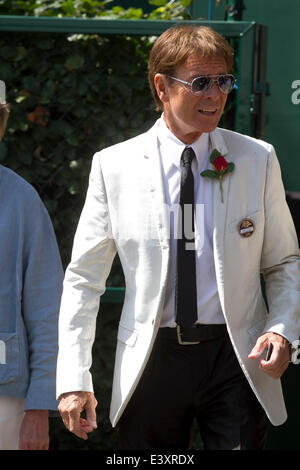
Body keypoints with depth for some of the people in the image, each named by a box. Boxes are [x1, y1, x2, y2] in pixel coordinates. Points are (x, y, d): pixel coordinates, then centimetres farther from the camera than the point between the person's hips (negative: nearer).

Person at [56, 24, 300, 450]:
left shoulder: (258, 160, 4)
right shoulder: (114, 166, 1)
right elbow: (83, 279, 3)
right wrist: (73, 380, -4)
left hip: (236, 356, 0)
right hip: (150, 362, 0)